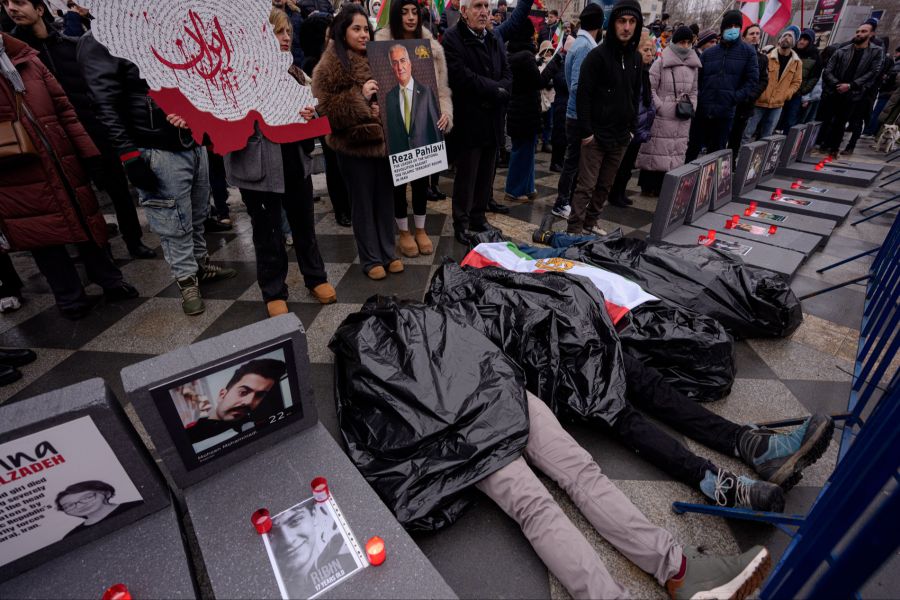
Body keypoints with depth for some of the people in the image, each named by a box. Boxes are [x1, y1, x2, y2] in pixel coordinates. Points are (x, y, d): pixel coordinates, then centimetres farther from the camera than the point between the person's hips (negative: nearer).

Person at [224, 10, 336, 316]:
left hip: (294, 160, 5)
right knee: (267, 231, 8)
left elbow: (310, 114, 13)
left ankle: (315, 278, 33)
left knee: (304, 223, 15)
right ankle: (274, 292, 23)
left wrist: (311, 114, -9)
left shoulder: (295, 73, 12)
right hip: (259, 163, -5)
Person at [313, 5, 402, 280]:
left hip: (383, 140, 5)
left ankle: (388, 252, 23)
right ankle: (370, 258, 16)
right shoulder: (329, 66, -5)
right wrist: (360, 96, -19)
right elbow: (326, 109, -12)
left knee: (386, 199, 9)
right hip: (354, 144, -5)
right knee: (363, 203, 4)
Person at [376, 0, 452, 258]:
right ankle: (403, 231, 20)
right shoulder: (382, 45, -1)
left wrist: (446, 111, -6)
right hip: (396, 121, -3)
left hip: (425, 118, 3)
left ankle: (420, 229, 25)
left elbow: (442, 85, 9)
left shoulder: (432, 47, 8)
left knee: (422, 174, 9)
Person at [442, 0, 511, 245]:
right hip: (468, 120, -6)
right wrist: (495, 89, -11)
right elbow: (461, 76, -18)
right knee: (467, 174, 0)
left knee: (486, 174, 11)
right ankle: (461, 223, 12)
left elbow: (508, 75, 9)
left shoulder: (494, 40, 16)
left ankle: (478, 216, 25)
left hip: (493, 120, 6)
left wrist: (495, 92, -12)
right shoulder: (453, 38, -6)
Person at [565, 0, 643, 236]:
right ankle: (574, 230, 2)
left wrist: (632, 127, 12)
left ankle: (590, 223, 23)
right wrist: (586, 130, -16)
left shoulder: (635, 58, 11)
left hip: (620, 136, 7)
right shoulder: (598, 55, -9)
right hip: (597, 134, -6)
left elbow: (635, 95, 19)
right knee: (586, 185, -6)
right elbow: (583, 95, -12)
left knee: (605, 185, 11)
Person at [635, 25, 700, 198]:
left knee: (677, 152, 8)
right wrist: (660, 107, -13)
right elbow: (650, 88, -7)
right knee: (656, 150, -5)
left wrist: (691, 107, 5)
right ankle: (649, 186, 5)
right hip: (661, 118, -6)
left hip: (682, 119, 6)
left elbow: (693, 91, 21)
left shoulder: (693, 66, 13)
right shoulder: (661, 63, -4)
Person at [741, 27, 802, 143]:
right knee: (748, 133, -2)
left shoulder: (797, 62, 6)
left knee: (766, 136, 10)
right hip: (759, 102, -3)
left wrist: (785, 95, -6)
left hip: (777, 105, 3)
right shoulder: (768, 57, -2)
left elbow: (797, 82, 9)